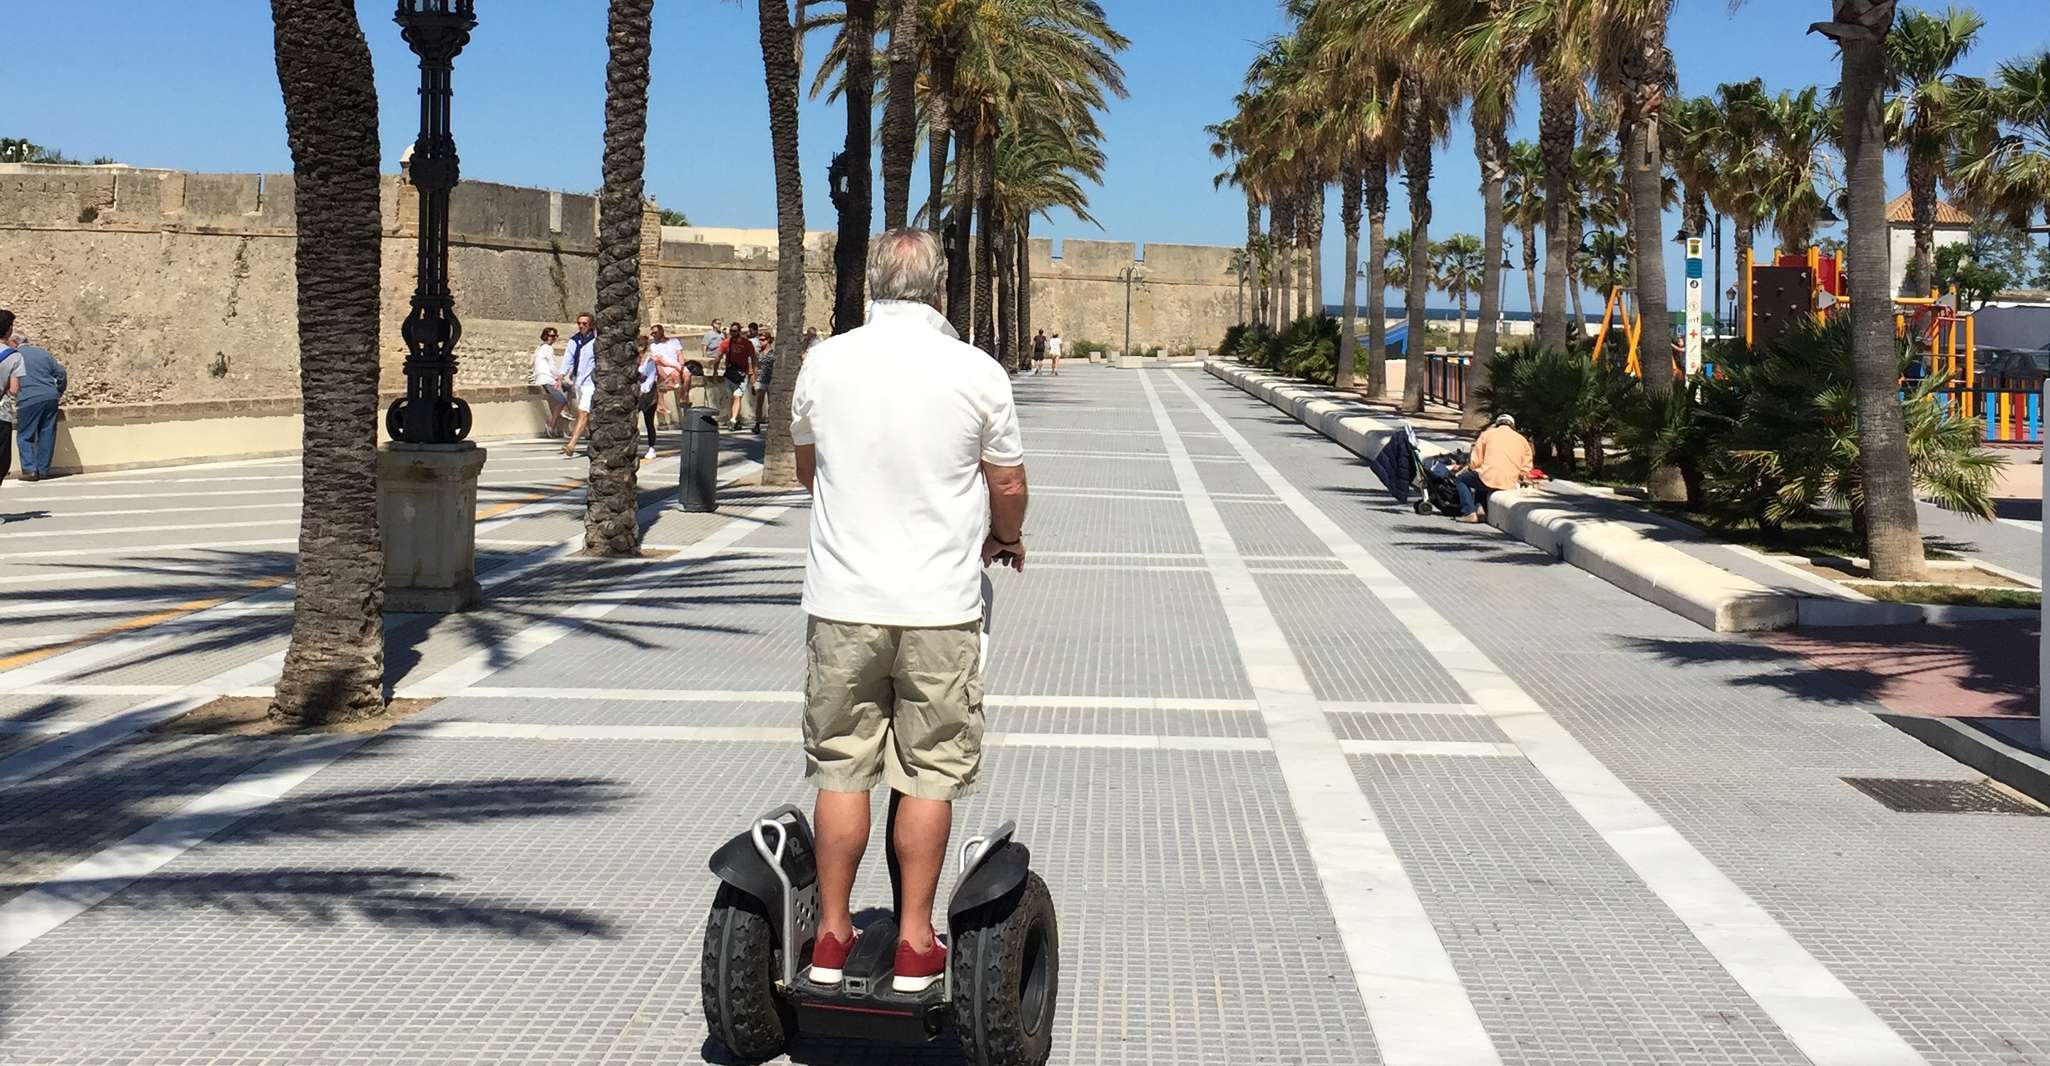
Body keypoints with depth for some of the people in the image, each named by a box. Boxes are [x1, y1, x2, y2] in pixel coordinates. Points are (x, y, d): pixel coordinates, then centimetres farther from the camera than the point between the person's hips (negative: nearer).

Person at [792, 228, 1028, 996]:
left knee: (842, 771, 11)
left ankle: (831, 936, 18)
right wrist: (1005, 539, 24)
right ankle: (915, 943, 12)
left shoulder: (825, 363, 0)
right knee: (928, 775, 7)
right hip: (939, 605, -2)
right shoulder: (977, 373, -7)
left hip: (842, 601, 2)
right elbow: (1009, 487, 2)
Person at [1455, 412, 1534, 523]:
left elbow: (1475, 462, 7)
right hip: (1510, 484, 5)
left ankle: (1469, 512, 1)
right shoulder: (1522, 440, 17)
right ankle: (1480, 508, 12)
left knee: (1460, 479, 21)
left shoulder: (1487, 434, 9)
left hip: (1489, 478, -5)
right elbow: (1526, 469, 12)